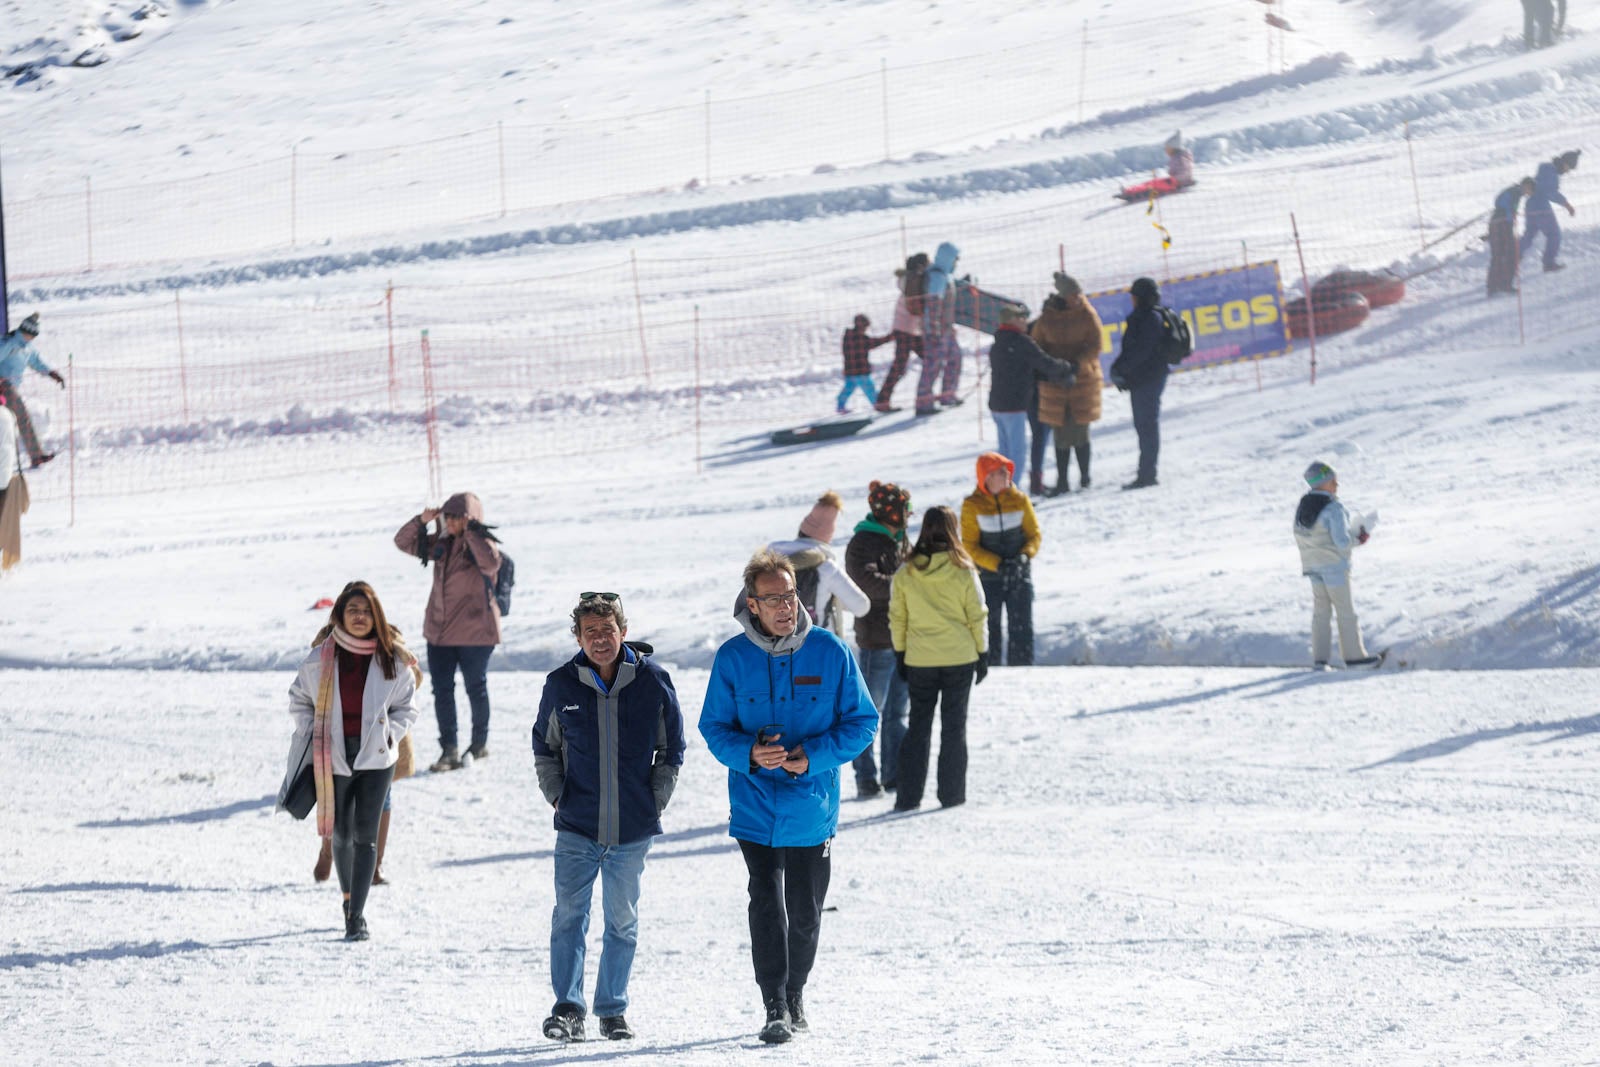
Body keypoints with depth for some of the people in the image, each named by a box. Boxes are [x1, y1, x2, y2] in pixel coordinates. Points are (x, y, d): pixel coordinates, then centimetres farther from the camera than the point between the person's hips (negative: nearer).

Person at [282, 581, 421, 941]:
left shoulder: (393, 660, -3)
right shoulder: (320, 659, -3)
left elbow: (407, 708, 9)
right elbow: (299, 700, 10)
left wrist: (387, 734, -6)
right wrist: (313, 734, -2)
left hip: (375, 759, -1)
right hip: (334, 758, 1)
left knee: (365, 836, -9)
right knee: (342, 835, 12)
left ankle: (357, 915, -9)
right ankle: (349, 897, 36)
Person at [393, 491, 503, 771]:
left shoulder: (482, 544, -10)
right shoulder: (442, 544, 8)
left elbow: (491, 564, -32)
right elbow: (404, 542, 13)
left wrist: (470, 532, -28)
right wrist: (421, 521, -5)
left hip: (474, 632, -6)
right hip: (439, 630, 6)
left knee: (476, 688, 8)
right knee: (442, 690, 4)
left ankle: (480, 743, 24)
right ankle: (449, 750, 9)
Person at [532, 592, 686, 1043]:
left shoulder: (653, 682, -3)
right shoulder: (561, 685, -2)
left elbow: (671, 751, 8)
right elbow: (544, 747, 13)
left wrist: (655, 802, 1)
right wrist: (557, 796, 3)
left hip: (632, 831, 0)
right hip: (576, 828, 0)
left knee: (622, 922, 8)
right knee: (569, 916, -10)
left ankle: (613, 1009, 19)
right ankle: (567, 1008, -7)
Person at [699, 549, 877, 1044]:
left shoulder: (829, 652, -5)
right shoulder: (732, 658, -4)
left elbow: (862, 721, 0)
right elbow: (714, 727, 4)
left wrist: (813, 756, -15)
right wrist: (748, 754, -18)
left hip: (812, 810, 1)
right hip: (756, 809, -1)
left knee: (805, 911, 11)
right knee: (766, 903, -13)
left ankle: (795, 994, 33)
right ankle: (776, 1008, -10)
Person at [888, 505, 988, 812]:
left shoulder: (906, 573, -4)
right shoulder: (963, 571, -9)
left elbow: (897, 617, 1)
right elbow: (977, 616, -4)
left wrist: (900, 653, 12)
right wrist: (981, 654, 6)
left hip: (919, 660, 1)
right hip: (959, 658, -1)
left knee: (918, 726, 10)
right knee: (954, 726, 8)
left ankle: (909, 795, 6)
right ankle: (951, 793, 9)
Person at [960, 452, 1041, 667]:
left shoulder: (1020, 500, 0)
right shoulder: (972, 506, -7)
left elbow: (1034, 535, 5)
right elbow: (969, 546, -8)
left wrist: (1024, 556, -16)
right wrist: (997, 565, -20)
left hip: (1019, 577, 2)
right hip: (987, 577, -2)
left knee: (1022, 629, 0)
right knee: (988, 630, 3)